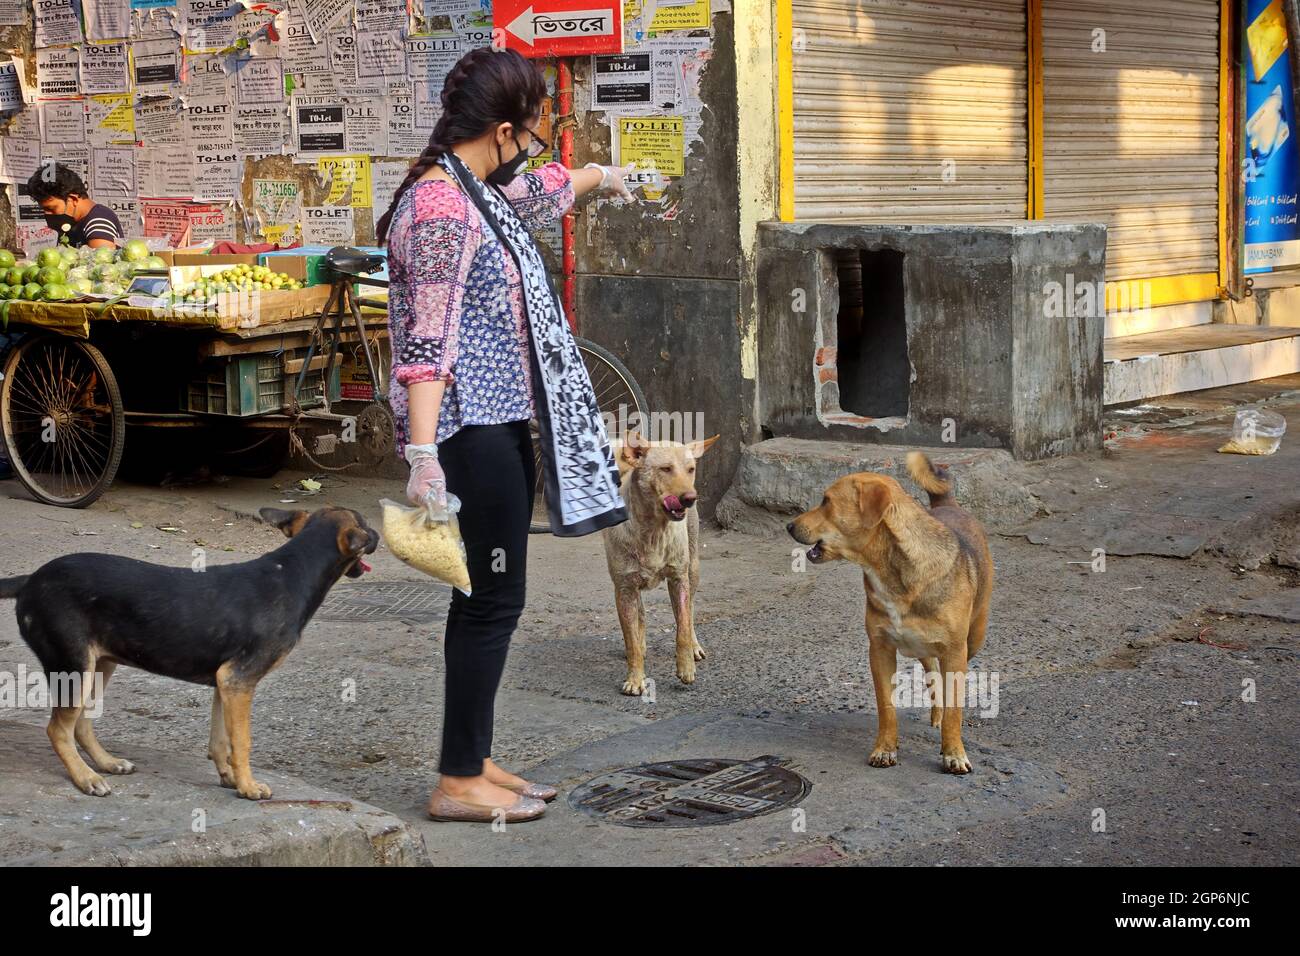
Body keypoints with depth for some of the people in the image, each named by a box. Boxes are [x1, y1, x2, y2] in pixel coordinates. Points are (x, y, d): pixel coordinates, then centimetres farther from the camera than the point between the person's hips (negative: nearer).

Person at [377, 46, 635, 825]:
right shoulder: (442, 210, -18)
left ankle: (475, 762, 22)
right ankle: (458, 783, 4)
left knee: (487, 596, 14)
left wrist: (597, 176, 54)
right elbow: (427, 343, -25)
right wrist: (423, 454, -31)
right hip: (472, 432, -10)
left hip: (501, 425, 10)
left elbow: (537, 195, 37)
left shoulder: (479, 193, 12)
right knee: (494, 600, -4)